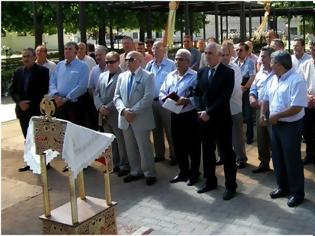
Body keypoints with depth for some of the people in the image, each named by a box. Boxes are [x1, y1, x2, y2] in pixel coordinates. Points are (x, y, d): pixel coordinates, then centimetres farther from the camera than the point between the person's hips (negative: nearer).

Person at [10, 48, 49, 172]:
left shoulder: (43, 71, -4)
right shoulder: (18, 72, 12)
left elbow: (44, 90, -9)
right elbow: (12, 90, 10)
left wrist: (31, 104, -15)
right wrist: (19, 102, -8)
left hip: (37, 110, -5)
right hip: (22, 110, 5)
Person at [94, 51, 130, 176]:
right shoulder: (102, 75, 16)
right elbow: (96, 93, 12)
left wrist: (108, 108, -16)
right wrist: (100, 107, -5)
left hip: (117, 115, -7)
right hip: (104, 115, 7)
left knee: (121, 141, 2)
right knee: (111, 142, 15)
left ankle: (124, 166, 14)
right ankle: (115, 164, 27)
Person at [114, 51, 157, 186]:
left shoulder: (148, 76, -5)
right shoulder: (122, 76, 11)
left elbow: (148, 98, -15)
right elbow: (117, 96, 7)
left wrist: (133, 111, -19)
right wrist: (123, 110, -11)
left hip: (141, 119, -5)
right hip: (125, 118, 6)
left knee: (144, 147, 2)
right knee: (130, 148, 13)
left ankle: (150, 173, 14)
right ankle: (135, 172, 27)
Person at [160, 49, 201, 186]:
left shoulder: (195, 76, -8)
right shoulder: (170, 76, 12)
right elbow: (162, 93, 11)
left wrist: (187, 100, -28)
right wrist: (165, 99, -10)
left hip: (190, 116, -6)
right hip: (174, 116, 6)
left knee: (192, 146, 5)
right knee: (178, 146, 15)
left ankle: (194, 173, 19)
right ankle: (183, 172, 30)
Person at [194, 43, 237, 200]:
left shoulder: (228, 72, -7)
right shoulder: (201, 72, 10)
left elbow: (225, 97, -15)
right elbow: (198, 93, 10)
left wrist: (209, 112, -18)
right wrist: (203, 111, -5)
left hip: (221, 118, -5)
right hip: (205, 117, 5)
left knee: (226, 152, 1)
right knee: (207, 151, 13)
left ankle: (230, 186, 11)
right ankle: (210, 181, 27)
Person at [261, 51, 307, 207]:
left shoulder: (297, 80, -19)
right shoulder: (273, 80, 7)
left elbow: (296, 108, -25)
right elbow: (266, 99, 15)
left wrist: (276, 116, -17)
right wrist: (263, 114, -2)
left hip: (291, 126, -8)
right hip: (276, 124, 8)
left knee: (292, 159, 3)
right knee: (277, 158, 17)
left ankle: (297, 193, 19)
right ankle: (283, 187, 34)